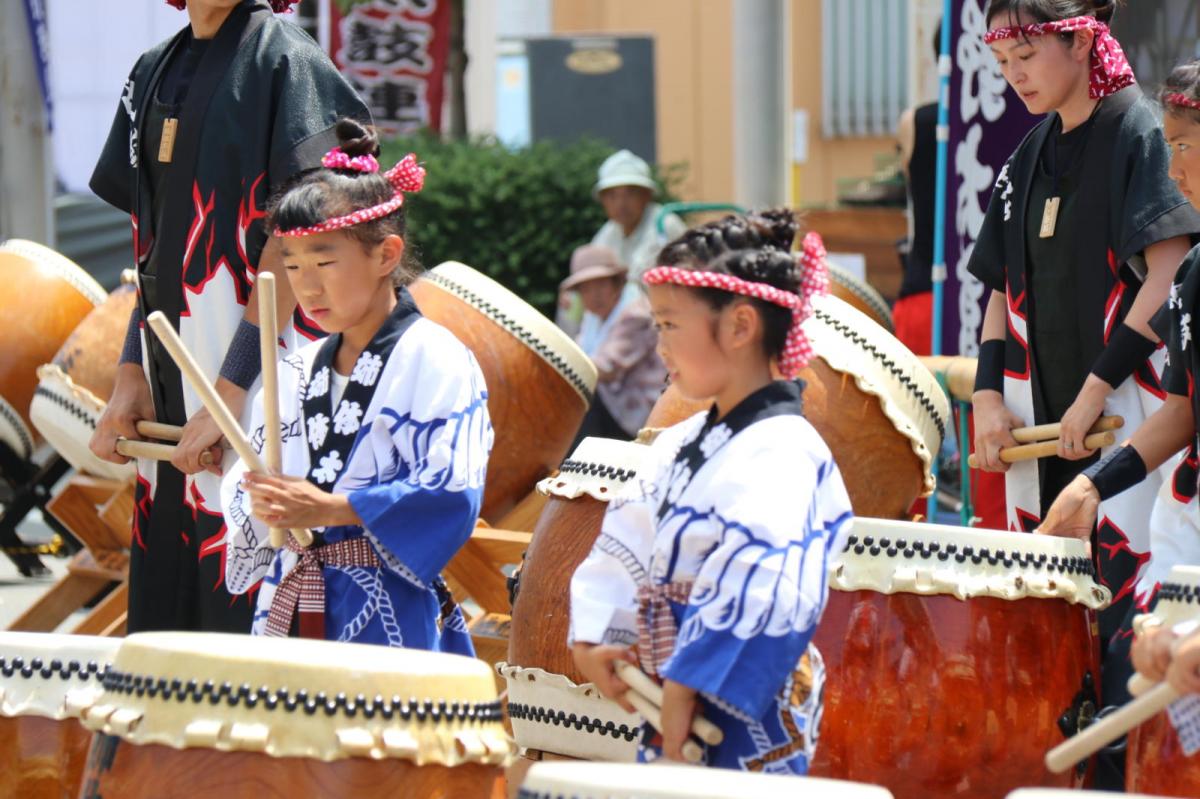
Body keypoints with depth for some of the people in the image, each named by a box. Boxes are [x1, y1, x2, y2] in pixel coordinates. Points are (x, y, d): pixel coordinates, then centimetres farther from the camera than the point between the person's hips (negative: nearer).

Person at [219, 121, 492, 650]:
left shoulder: (434, 362, -4)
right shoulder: (297, 373, 16)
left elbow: (450, 495, -14)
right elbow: (246, 481, 17)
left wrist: (329, 508, -18)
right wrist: (260, 502, -7)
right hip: (290, 614, 6)